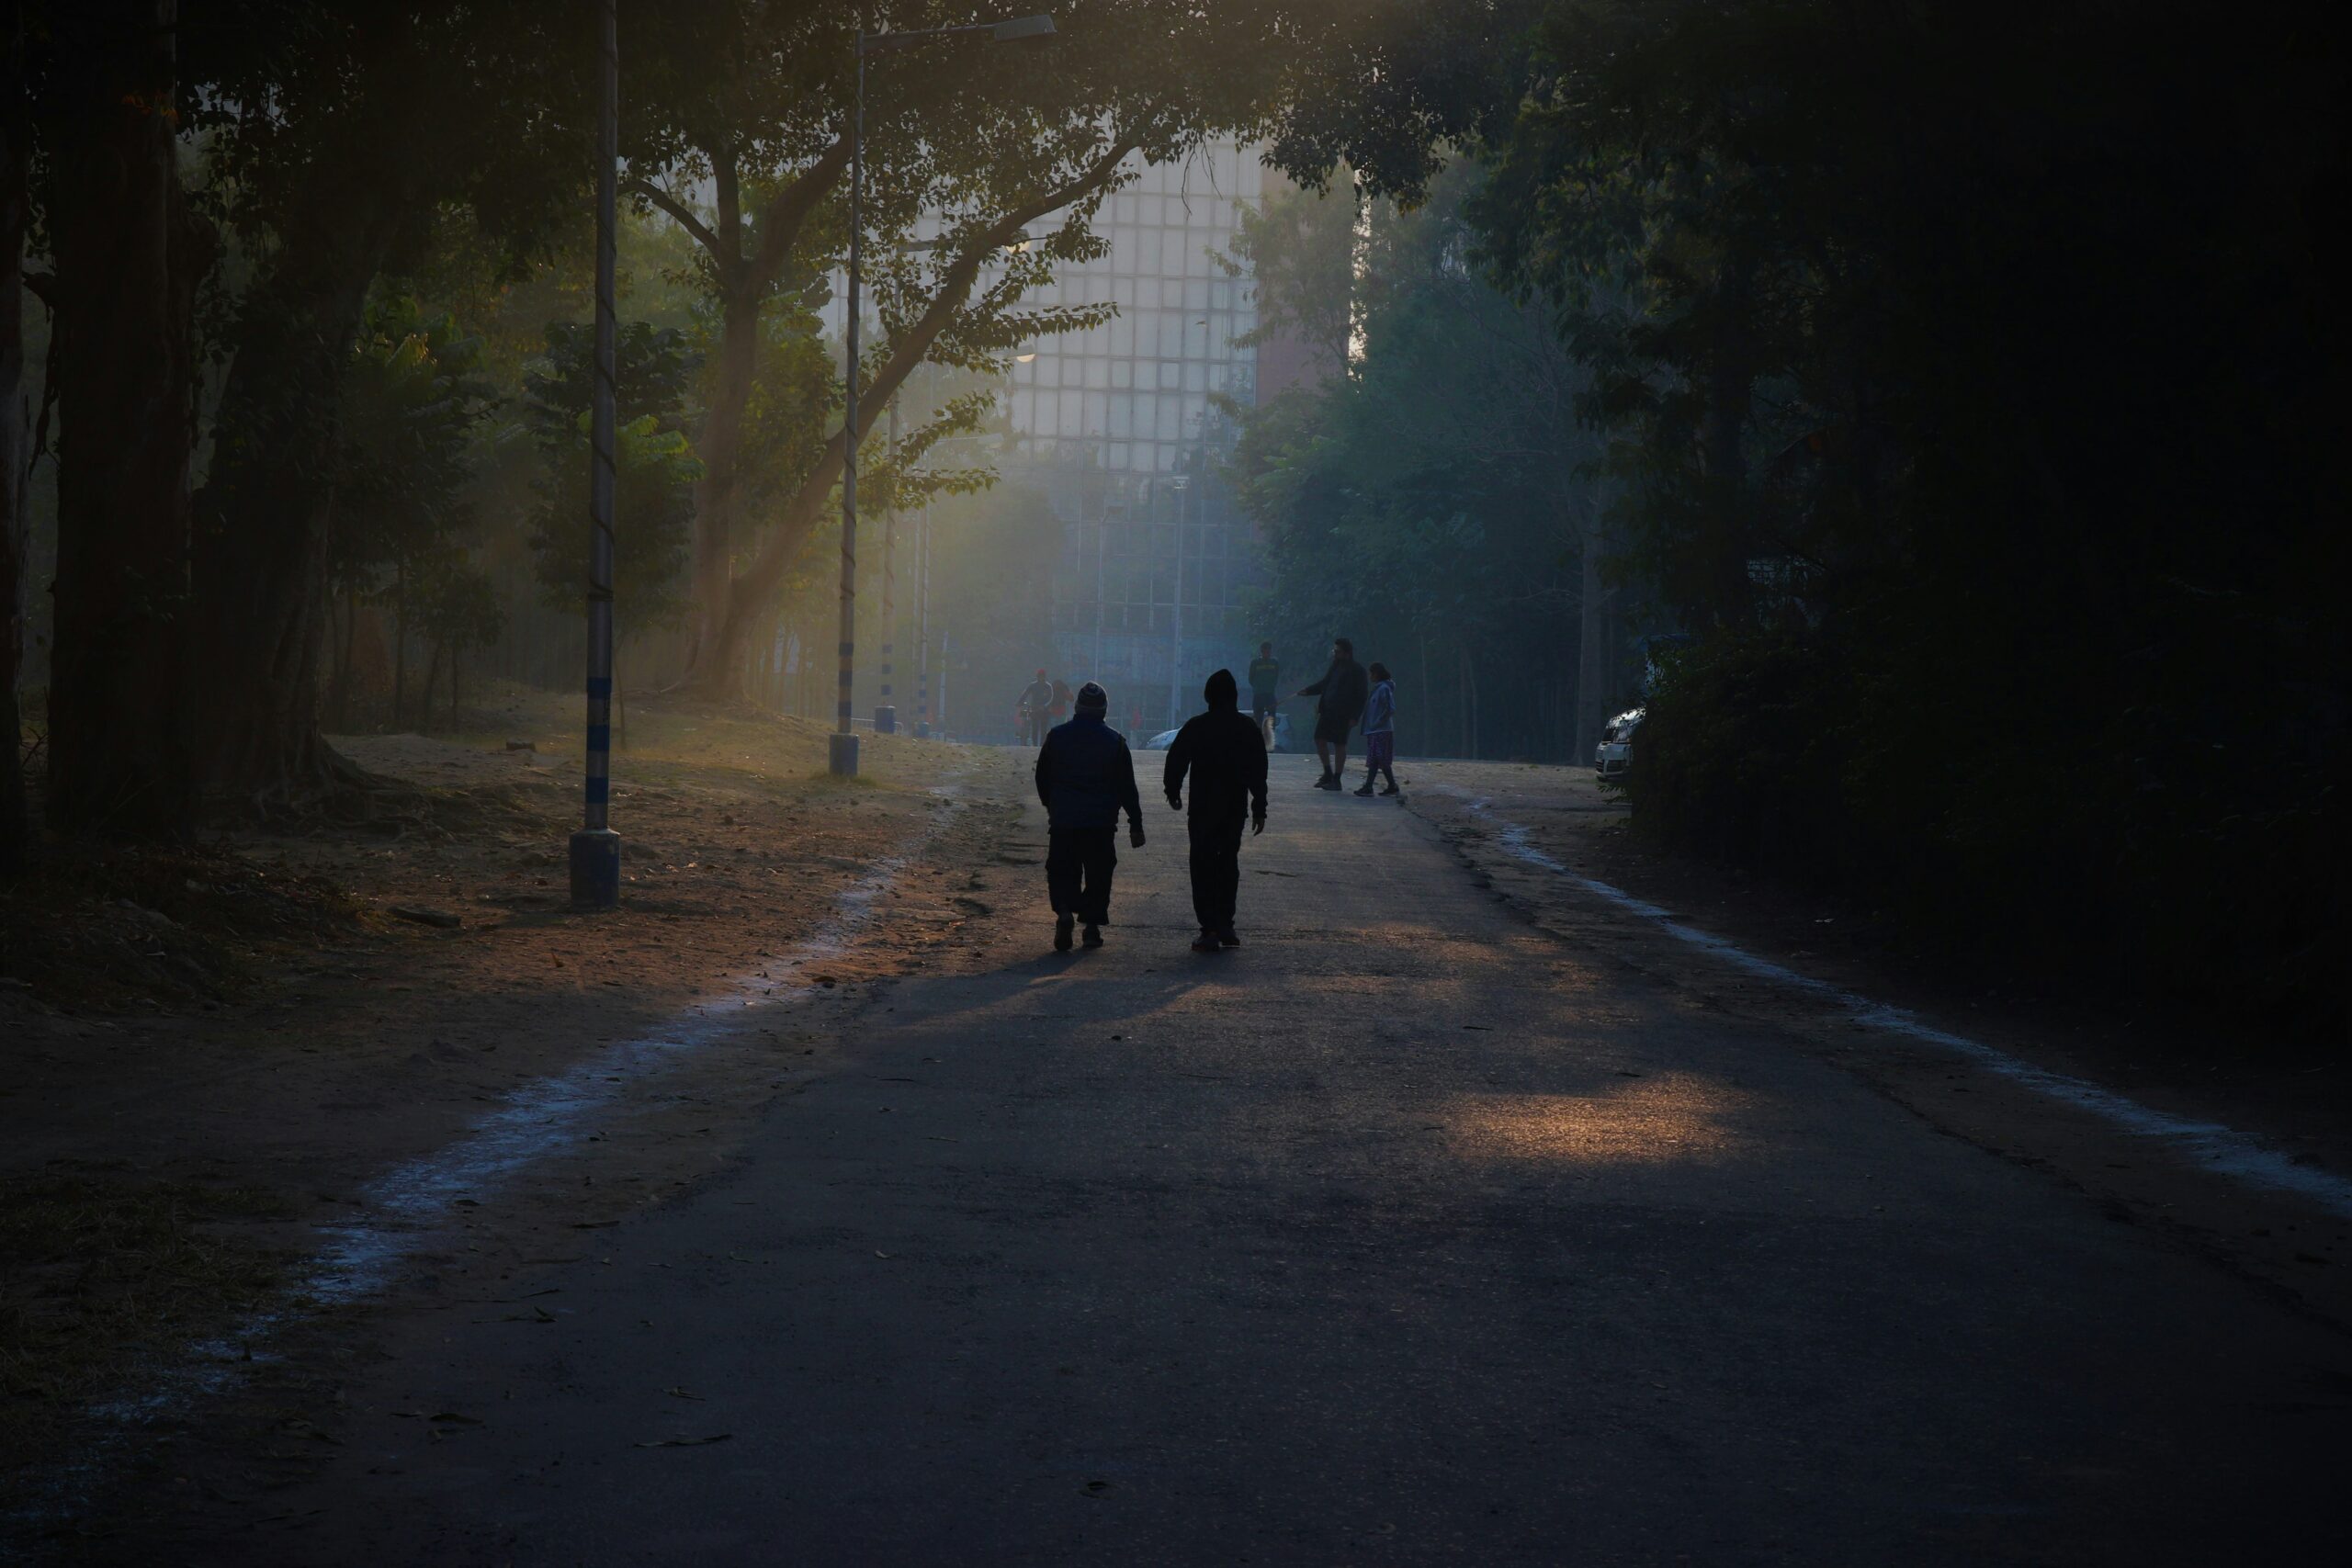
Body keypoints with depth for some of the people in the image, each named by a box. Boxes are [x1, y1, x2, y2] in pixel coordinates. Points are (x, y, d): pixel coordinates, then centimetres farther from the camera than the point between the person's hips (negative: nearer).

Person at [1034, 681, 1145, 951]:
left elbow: (1042, 778, 10)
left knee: (1062, 871, 7)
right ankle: (1092, 925, 6)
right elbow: (1127, 787, -1)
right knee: (1098, 875, 9)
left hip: (1063, 820, 1)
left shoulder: (1057, 736, 2)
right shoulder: (1114, 741, -2)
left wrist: (1053, 807, 25)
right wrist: (1135, 825, 2)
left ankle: (1064, 911, -19)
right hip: (1101, 824, -1)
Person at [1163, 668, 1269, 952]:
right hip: (1235, 808, 3)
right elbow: (1259, 772, 0)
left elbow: (1176, 762, -4)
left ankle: (1210, 929, -8)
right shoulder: (1247, 729, 0)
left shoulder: (1195, 727, -7)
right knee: (1228, 862, 18)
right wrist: (1259, 809, 6)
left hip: (1202, 809, -3)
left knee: (1203, 865, 1)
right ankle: (1225, 925, 18)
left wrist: (1173, 792, 13)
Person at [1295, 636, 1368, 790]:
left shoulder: (1357, 671, -9)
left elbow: (1361, 696, -10)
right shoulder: (1335, 666, 11)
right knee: (1319, 739, 6)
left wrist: (1354, 716, -15)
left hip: (1342, 714, -7)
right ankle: (1328, 774, 20)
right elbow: (1323, 684, 20)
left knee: (1339, 745, -1)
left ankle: (1336, 780, 7)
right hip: (1328, 711, 7)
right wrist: (1307, 691, 5)